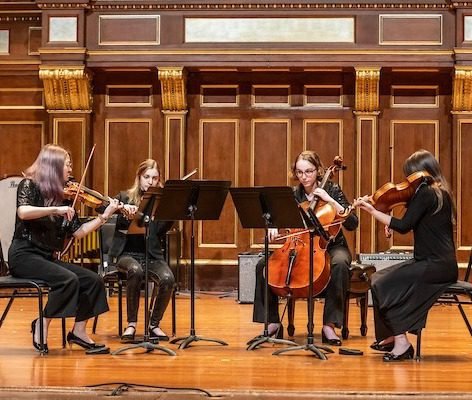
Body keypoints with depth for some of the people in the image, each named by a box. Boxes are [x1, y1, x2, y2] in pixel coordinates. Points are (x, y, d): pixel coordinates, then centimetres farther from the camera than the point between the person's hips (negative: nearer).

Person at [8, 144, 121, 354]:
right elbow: (23, 212, -26)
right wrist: (55, 209, -30)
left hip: (48, 258, 7)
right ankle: (41, 327, -13)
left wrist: (105, 215, 3)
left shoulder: (62, 196, 11)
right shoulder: (29, 185, -5)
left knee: (93, 280, -9)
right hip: (24, 256, -7)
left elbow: (78, 232, 8)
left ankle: (79, 331, 0)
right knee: (68, 279, -28)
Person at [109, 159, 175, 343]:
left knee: (168, 279, -29)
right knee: (136, 271, -36)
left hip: (152, 255, 2)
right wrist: (122, 207, -26)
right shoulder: (126, 197, 6)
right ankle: (131, 324, -21)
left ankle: (154, 324, -8)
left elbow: (160, 231, -6)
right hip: (127, 254, -2)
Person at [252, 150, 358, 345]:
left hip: (331, 246, -3)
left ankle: (329, 324, -32)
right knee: (263, 265, -18)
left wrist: (330, 200, -22)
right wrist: (274, 227, -19)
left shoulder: (331, 190, -5)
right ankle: (273, 322, -9)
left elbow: (352, 223, -13)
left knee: (340, 264, -39)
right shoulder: (294, 195, 5)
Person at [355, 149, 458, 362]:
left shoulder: (426, 193, -14)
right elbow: (413, 223, 21)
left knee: (383, 284, -15)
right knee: (379, 279, 11)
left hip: (435, 266, -10)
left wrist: (372, 211, -16)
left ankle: (401, 343, -12)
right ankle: (392, 337, 15)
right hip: (439, 264, 10)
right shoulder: (440, 193, 15)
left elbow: (404, 226, -20)